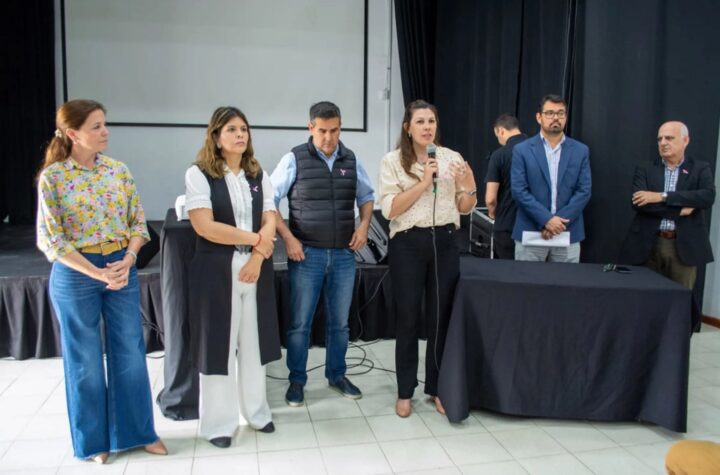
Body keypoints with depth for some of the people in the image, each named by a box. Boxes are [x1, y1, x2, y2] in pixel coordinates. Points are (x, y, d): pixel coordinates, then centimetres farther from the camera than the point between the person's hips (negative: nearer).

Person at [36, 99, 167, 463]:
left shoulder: (119, 170, 3)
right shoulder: (52, 177, -9)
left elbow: (138, 222, 5)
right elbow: (51, 239, -11)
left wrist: (128, 260, -11)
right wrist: (97, 273, -16)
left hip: (122, 268, 4)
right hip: (75, 275, -3)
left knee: (130, 353, 10)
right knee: (85, 360, 9)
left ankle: (137, 431, 27)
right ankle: (93, 440, 28)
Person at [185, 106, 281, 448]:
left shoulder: (258, 175, 10)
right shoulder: (198, 174, -6)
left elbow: (270, 221, 5)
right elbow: (204, 226, -15)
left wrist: (258, 257, -11)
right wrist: (255, 238, -10)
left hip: (256, 269, 4)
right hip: (216, 270, -4)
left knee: (253, 341, 12)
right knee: (219, 343, 5)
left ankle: (255, 411, 28)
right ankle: (219, 422, 20)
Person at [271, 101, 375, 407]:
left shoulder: (351, 160, 6)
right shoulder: (294, 159, -6)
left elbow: (367, 196, 20)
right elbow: (268, 201, -4)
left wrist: (364, 225, 3)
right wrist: (288, 237, -12)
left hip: (344, 254, 4)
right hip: (307, 254, -3)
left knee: (339, 321, 14)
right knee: (300, 322, 6)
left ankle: (337, 375, 32)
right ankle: (297, 381, 23)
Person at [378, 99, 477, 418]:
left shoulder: (452, 159, 6)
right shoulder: (393, 161, -2)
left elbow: (464, 209, 9)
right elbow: (389, 209, -12)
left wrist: (469, 188, -12)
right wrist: (424, 182, -17)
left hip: (444, 242, 3)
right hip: (408, 244, -2)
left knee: (441, 317, 10)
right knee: (408, 319, 5)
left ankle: (437, 388, 26)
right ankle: (405, 392, 20)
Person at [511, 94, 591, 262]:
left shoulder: (581, 151, 7)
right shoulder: (522, 150, 1)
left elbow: (584, 191, 1)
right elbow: (519, 190, -6)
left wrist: (560, 220, -11)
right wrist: (546, 219, -15)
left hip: (568, 234, 2)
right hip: (530, 233, -1)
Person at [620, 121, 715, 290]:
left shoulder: (700, 169, 7)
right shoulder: (645, 170, 8)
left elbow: (708, 197, -12)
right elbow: (638, 203, -8)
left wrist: (662, 196, -17)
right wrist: (679, 209, -14)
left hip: (684, 247, 0)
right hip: (649, 245, 1)